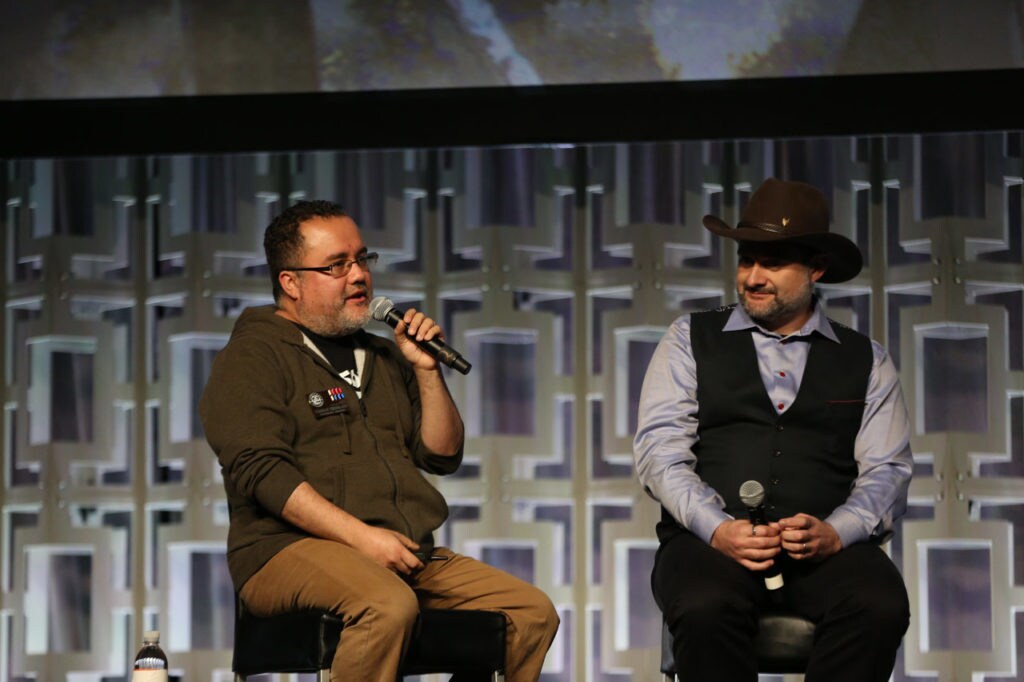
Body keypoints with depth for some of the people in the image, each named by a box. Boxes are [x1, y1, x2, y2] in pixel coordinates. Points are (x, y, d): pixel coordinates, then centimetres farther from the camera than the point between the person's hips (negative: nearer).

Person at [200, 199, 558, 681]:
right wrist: (360, 536, -21)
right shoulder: (252, 358, 2)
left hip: (404, 552, 7)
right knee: (389, 605, -38)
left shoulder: (382, 358, 25)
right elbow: (261, 471, -12)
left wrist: (427, 370, 8)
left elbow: (443, 456, 23)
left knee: (533, 612, -11)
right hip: (292, 551, -7)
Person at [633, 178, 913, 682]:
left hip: (827, 545, 1)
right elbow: (659, 450, 3)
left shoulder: (865, 360, 17)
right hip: (710, 540, -1)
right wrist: (718, 528, -15)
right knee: (705, 609, -37)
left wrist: (835, 532, -14)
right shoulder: (690, 341, 14)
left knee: (881, 607, -32)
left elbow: (887, 471, 8)